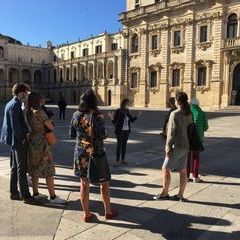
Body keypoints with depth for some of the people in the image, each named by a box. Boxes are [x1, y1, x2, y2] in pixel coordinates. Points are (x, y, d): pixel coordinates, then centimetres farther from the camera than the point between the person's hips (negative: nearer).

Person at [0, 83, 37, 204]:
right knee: (22, 169, -3)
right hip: (18, 141, -10)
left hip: (15, 140, 10)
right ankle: (25, 195, 5)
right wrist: (22, 138, -13)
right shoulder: (15, 105, -18)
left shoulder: (10, 104, 13)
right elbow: (15, 125, -22)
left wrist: (26, 131, -2)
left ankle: (14, 193, 26)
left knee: (15, 167, 16)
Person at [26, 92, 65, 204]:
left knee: (35, 169, 17)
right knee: (48, 170, -3)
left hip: (31, 143, 8)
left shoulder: (27, 112, 6)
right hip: (40, 143, -8)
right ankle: (53, 197, 2)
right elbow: (51, 127, -11)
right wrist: (48, 122, 9)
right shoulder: (39, 112, -16)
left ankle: (35, 193, 28)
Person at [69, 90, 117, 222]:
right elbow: (102, 136, -17)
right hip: (96, 153, -4)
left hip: (80, 153, 4)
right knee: (104, 183, 14)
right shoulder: (97, 115, -15)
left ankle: (86, 214, 23)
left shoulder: (76, 115, -1)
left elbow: (71, 133, 7)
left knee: (84, 184, 14)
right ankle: (108, 211, 27)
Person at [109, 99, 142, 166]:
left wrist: (138, 115, 11)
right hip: (120, 131, -5)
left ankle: (123, 159, 23)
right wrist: (112, 117, -32)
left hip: (127, 131, 6)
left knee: (124, 145, 11)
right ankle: (117, 161, 3)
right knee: (119, 146, -5)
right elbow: (114, 122, -14)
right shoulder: (118, 111, -14)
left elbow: (132, 120, 16)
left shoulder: (127, 112, 4)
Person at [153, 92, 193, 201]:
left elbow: (171, 132, -16)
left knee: (165, 168, 3)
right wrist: (189, 144, 18)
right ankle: (180, 194, 18)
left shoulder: (175, 114, -14)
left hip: (177, 146, -8)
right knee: (183, 171, 11)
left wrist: (168, 148, -13)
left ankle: (165, 193, 11)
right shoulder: (189, 114, 7)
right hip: (186, 146, 8)